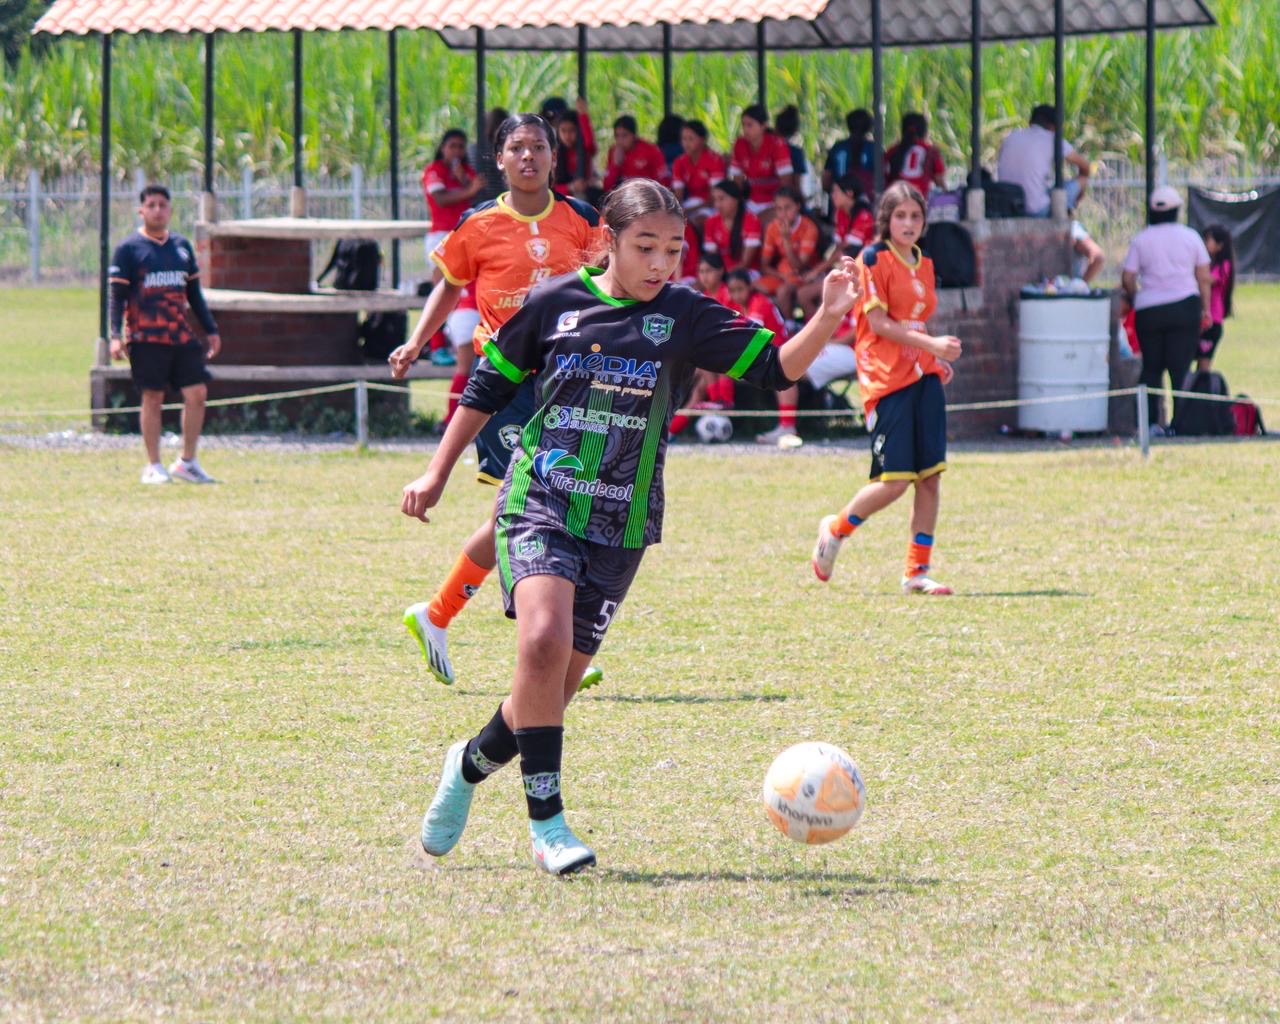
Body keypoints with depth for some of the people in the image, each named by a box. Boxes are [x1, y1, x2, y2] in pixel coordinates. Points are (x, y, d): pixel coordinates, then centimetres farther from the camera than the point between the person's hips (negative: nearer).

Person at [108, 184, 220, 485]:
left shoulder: (182, 246, 15)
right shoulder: (128, 249, -1)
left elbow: (194, 293, 21)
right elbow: (117, 295, -4)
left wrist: (211, 330, 18)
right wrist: (116, 336, -14)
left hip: (182, 336, 5)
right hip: (146, 337, -5)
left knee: (197, 394, -2)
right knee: (152, 398, -2)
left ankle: (187, 462, 10)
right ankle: (153, 466, 7)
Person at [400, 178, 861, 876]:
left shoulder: (686, 319, 2)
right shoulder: (555, 304, 2)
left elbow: (774, 369, -5)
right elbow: (488, 386, 14)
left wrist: (828, 319, -22)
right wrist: (437, 475, 15)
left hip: (620, 528, 2)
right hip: (538, 505, -2)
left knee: (556, 683, 4)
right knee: (543, 641, -26)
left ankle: (472, 763, 35)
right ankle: (546, 824, -18)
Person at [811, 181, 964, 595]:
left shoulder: (924, 265, 17)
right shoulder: (874, 259, -5)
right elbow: (878, 322, -12)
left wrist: (938, 358, 8)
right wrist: (931, 344, -19)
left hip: (924, 377, 7)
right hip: (886, 379, -7)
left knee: (930, 476, 0)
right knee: (894, 481, -11)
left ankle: (917, 571, 6)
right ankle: (836, 529, 16)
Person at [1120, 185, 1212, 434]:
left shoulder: (1140, 240, 2)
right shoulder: (1190, 236, 4)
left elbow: (1127, 278, 0)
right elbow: (1204, 278, 4)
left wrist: (1135, 298, 18)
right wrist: (1206, 309, 12)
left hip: (1148, 310, 0)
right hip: (1185, 306, 0)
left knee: (1151, 367, 9)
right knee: (1181, 367, 0)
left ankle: (1150, 421, 4)